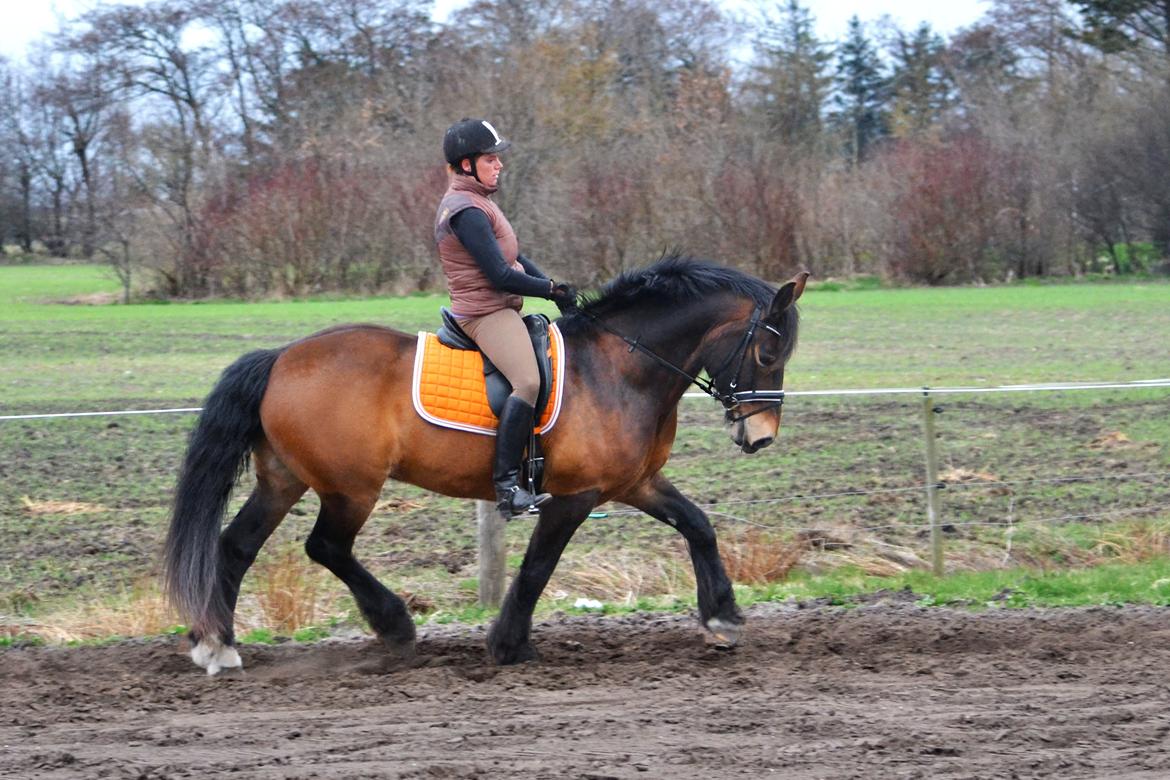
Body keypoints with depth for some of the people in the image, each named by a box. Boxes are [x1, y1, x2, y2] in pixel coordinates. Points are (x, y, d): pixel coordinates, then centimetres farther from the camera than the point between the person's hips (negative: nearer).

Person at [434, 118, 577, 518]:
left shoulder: (474, 202, 18)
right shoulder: (467, 211, -16)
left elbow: (513, 258, 20)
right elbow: (500, 275, -19)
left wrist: (554, 288, 6)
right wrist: (552, 289, -8)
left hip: (501, 310, 11)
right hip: (486, 312, -11)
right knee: (528, 382, -29)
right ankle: (507, 485, -33)